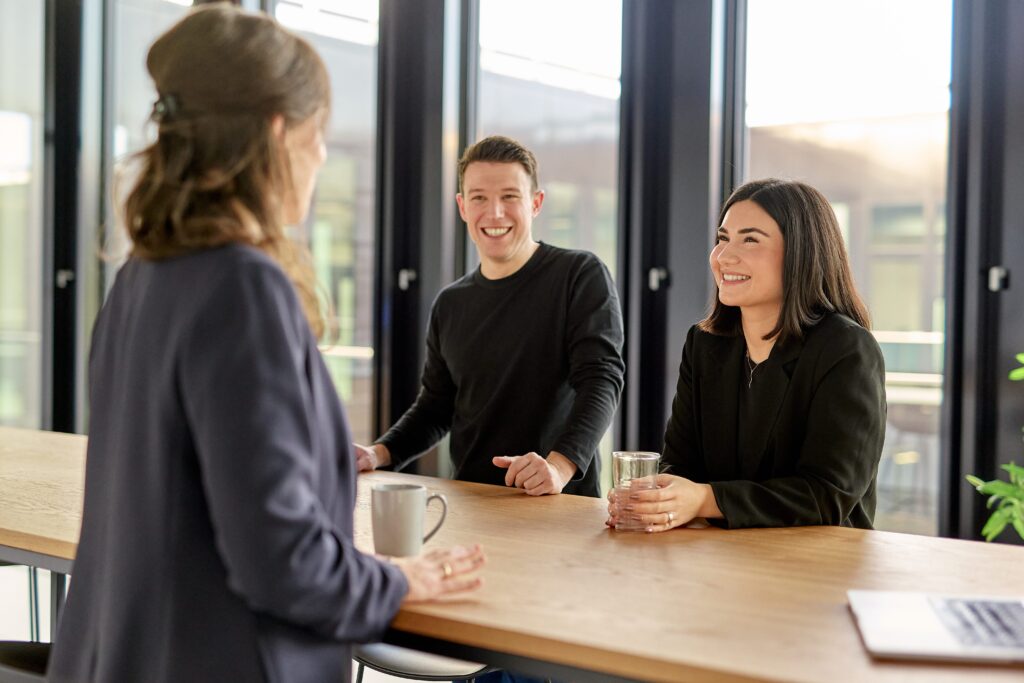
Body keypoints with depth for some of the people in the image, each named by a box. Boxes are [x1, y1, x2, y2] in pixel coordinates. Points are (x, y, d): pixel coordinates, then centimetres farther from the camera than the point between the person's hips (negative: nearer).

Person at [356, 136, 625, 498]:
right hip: (471, 503, 4)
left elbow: (601, 380, -12)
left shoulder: (581, 276, -2)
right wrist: (380, 453, 4)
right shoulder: (450, 304, 14)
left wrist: (560, 465, -27)